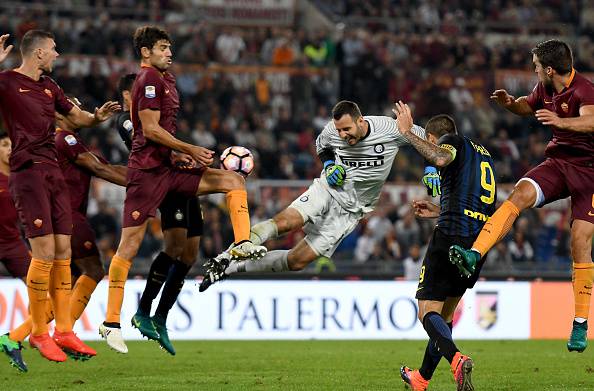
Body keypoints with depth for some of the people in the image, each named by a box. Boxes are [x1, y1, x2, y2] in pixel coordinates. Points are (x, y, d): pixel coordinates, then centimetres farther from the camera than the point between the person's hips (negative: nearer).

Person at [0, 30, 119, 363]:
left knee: (63, 253, 4)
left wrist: (97, 117, 7)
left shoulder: (49, 86, 18)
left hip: (53, 171, 8)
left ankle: (64, 332, 8)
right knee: (44, 253, -12)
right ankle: (39, 333, -2)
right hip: (27, 171, -8)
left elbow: (76, 116, 28)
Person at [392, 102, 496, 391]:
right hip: (483, 237, 8)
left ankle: (456, 359, -33)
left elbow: (441, 158, -22)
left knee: (428, 312, -7)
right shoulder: (484, 153, 28)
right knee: (446, 313, 20)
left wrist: (408, 132, -13)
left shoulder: (453, 140, 4)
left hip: (452, 236, -8)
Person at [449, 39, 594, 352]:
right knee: (520, 194, -22)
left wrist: (561, 121, -60)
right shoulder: (546, 88, 3)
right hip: (558, 162, 6)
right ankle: (474, 255, -34)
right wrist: (510, 103, 3)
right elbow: (529, 106, 26)